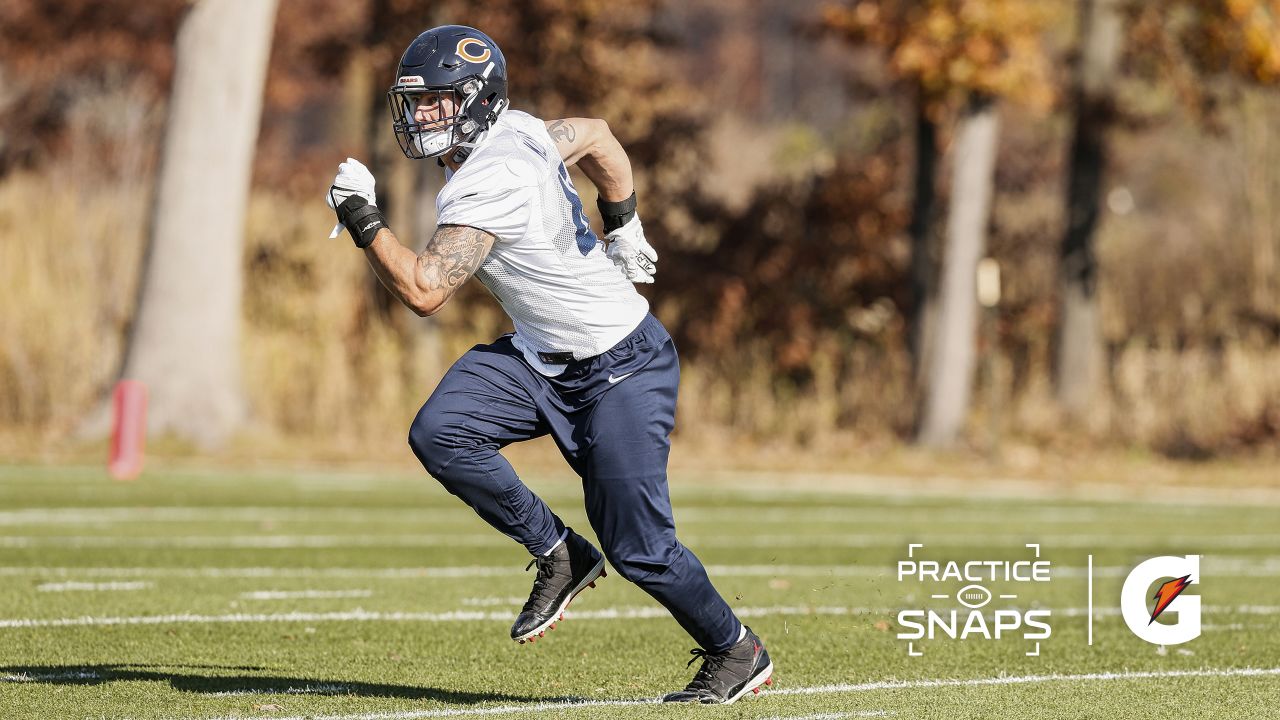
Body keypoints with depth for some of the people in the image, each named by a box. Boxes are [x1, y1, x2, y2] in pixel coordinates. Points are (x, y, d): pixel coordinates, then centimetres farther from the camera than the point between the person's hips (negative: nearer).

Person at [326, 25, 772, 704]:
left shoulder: (485, 183, -28)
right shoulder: (511, 130, -1)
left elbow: (423, 291, -32)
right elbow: (596, 136, 17)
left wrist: (362, 219, -22)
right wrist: (623, 227, 28)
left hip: (621, 369, -9)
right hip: (542, 358, 9)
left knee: (637, 547, -6)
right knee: (439, 435, -14)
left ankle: (737, 653, 18)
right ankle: (559, 555, 2)